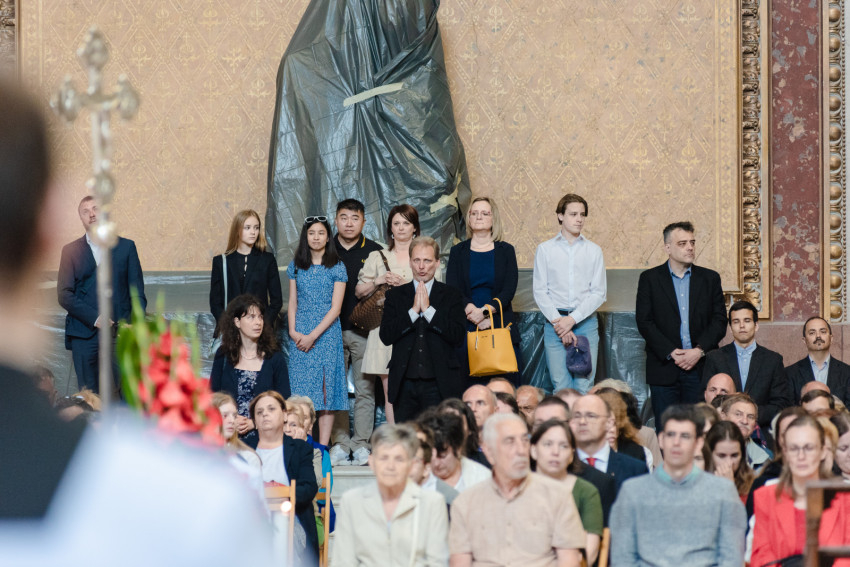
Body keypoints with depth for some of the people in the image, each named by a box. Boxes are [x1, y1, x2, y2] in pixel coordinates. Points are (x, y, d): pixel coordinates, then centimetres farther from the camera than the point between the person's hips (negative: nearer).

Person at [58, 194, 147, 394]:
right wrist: (94, 318, -10)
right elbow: (64, 295, 4)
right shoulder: (71, 250, 11)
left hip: (120, 332, 0)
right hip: (84, 336, 0)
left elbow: (137, 292, 10)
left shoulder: (126, 246, 12)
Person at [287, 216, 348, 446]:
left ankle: (323, 447, -2)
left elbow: (335, 308, -5)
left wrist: (313, 335, -12)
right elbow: (292, 303, 12)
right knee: (301, 387, -1)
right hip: (300, 336, 2)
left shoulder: (336, 268, 0)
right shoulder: (296, 266, 9)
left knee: (325, 387, -3)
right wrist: (293, 332, -4)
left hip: (327, 333, -2)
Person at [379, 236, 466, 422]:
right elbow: (386, 336, -2)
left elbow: (458, 337, -7)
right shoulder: (395, 295, 10)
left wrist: (428, 309, -11)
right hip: (405, 385, 2)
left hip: (439, 385, -2)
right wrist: (413, 311, -10)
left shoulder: (451, 296, 6)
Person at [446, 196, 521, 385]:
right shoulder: (458, 252, 11)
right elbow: (452, 290, 1)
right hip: (466, 327, 0)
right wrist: (474, 313, -14)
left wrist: (485, 311, -15)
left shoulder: (506, 251, 10)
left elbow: (509, 289, 0)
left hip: (501, 325, 0)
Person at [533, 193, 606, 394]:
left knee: (584, 386, -5)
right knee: (561, 386, -5)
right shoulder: (545, 249, 7)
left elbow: (599, 292, 3)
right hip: (555, 322, 0)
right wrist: (557, 321, -9)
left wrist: (573, 319, -9)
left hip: (585, 322, 0)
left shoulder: (594, 251, 9)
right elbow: (540, 292, 3)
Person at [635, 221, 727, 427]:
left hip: (700, 367, 1)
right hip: (664, 368, -1)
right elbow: (644, 322, -2)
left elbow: (719, 321, 5)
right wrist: (671, 353, -11)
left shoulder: (710, 278, 10)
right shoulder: (650, 279, 5)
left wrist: (699, 351, -9)